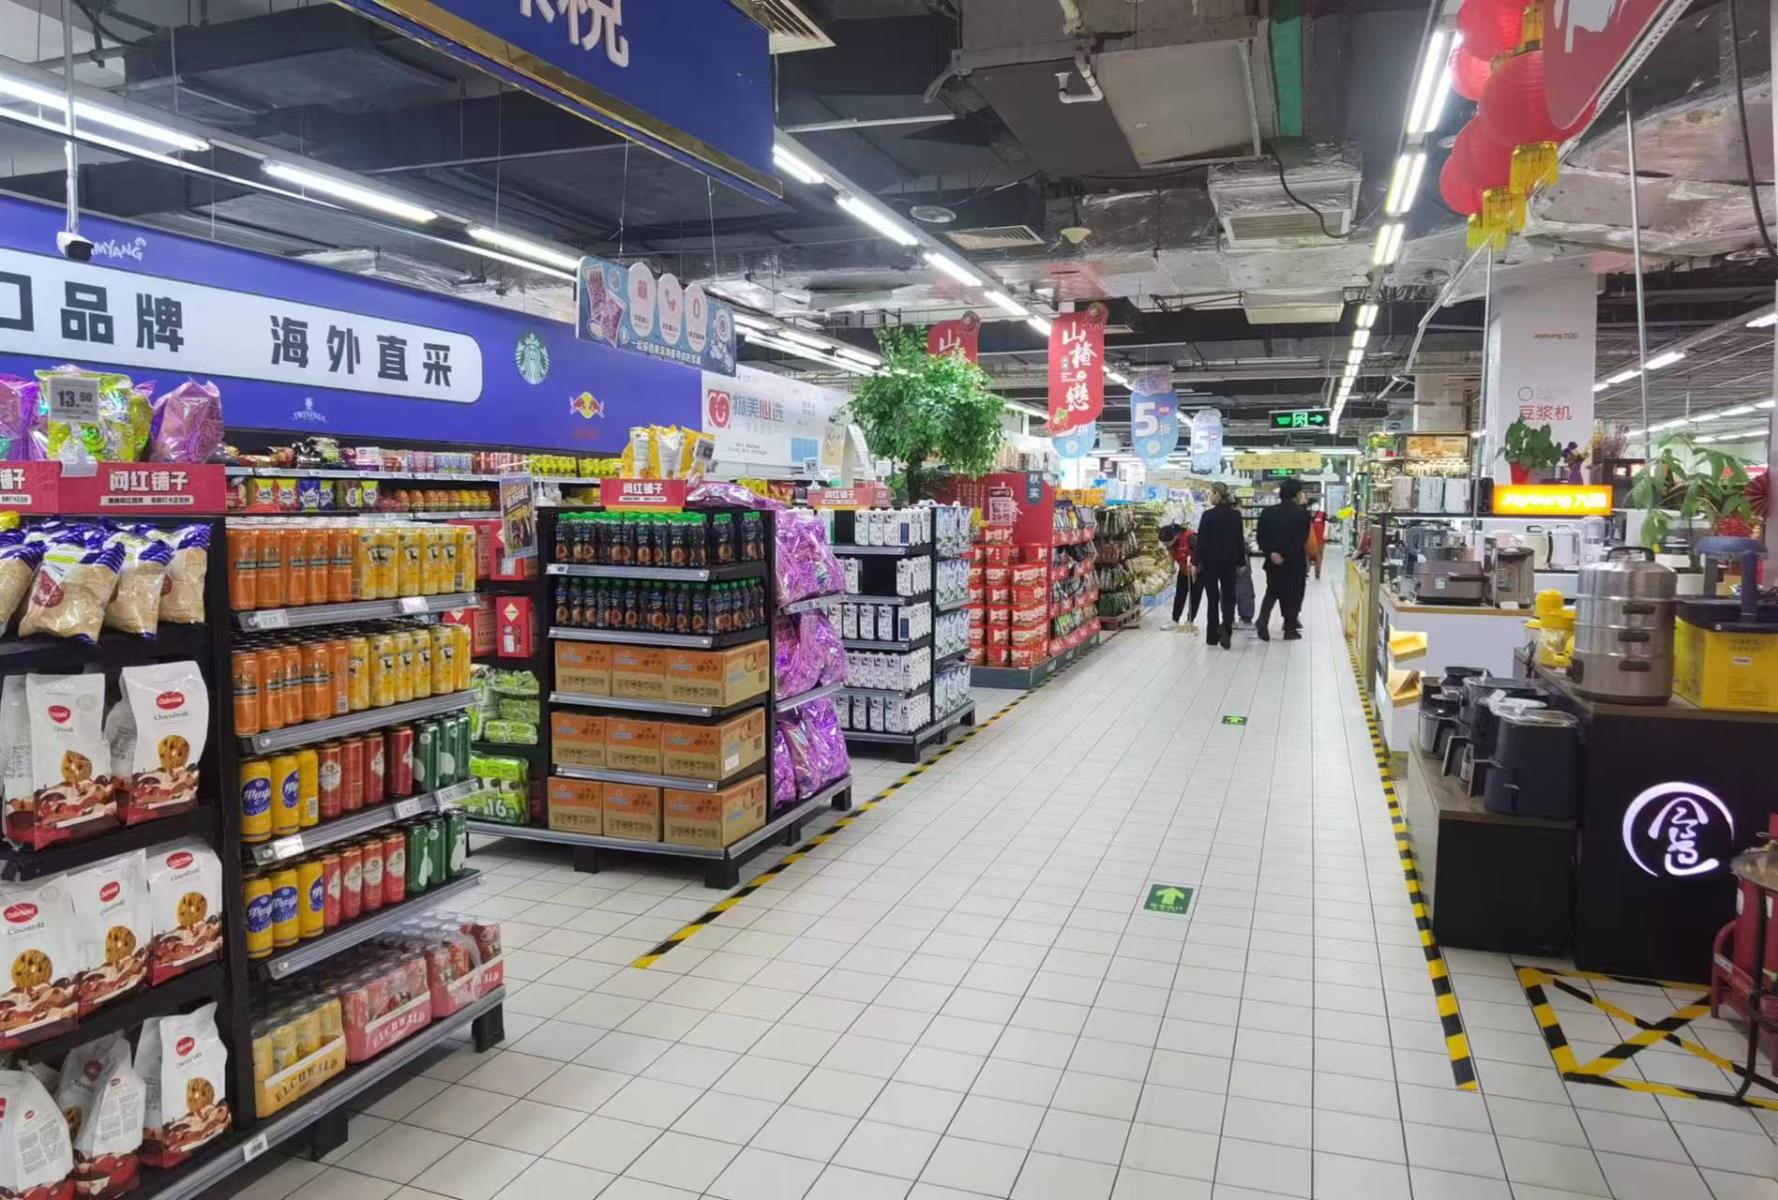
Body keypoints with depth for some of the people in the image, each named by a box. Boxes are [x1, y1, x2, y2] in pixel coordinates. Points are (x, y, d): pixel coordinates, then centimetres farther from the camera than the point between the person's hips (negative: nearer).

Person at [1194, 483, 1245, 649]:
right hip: (1229, 560, 3)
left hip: (1210, 560, -3)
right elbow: (1240, 539, 4)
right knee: (1228, 596, 8)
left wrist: (1196, 561, -4)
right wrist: (1240, 561, 11)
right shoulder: (1236, 514, 0)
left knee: (1212, 597, 7)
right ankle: (1226, 626, -18)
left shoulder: (1208, 515, -12)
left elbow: (1201, 540, -11)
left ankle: (1213, 635, 11)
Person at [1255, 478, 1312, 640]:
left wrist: (1271, 552, -7)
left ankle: (1262, 621, -3)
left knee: (1272, 592, 16)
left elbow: (1261, 537, -3)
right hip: (1295, 561, -3)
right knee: (1293, 594, 8)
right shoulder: (1302, 513, -8)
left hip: (1273, 560, 3)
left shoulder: (1267, 513, 2)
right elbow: (1303, 540, -13)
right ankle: (1290, 630, 12)